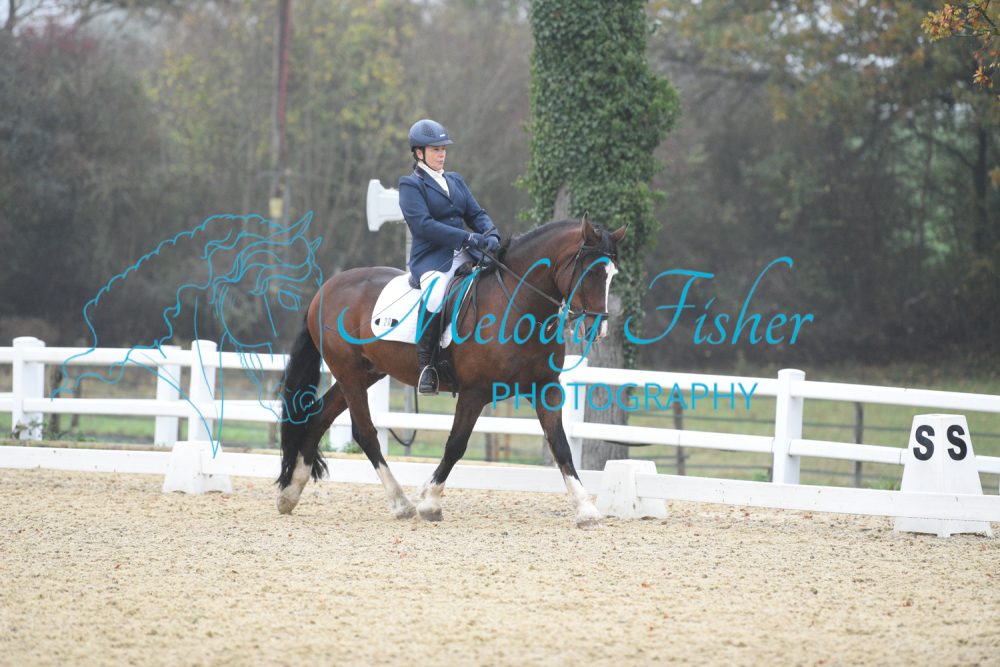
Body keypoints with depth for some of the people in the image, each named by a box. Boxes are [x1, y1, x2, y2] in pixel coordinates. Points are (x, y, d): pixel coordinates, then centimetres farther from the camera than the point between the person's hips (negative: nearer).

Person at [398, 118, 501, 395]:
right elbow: (423, 224, -14)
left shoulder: (455, 181, 21)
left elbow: (476, 213, 16)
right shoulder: (411, 185, 0)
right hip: (431, 260, -7)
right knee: (436, 294, -36)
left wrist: (491, 235, -8)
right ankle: (426, 365, -26)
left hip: (462, 257, 7)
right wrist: (468, 238, -20)